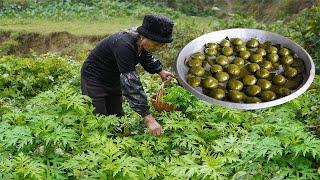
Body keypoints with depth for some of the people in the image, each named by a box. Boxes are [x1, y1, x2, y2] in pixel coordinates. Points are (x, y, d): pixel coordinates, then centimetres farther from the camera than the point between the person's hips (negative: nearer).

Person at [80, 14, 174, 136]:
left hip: (113, 79, 8)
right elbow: (131, 83, -42)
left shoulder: (141, 41, -12)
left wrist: (160, 71, -1)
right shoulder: (124, 45, -37)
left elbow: (147, 58, 15)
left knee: (117, 117, 11)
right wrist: (148, 118, -43)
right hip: (94, 78, -8)